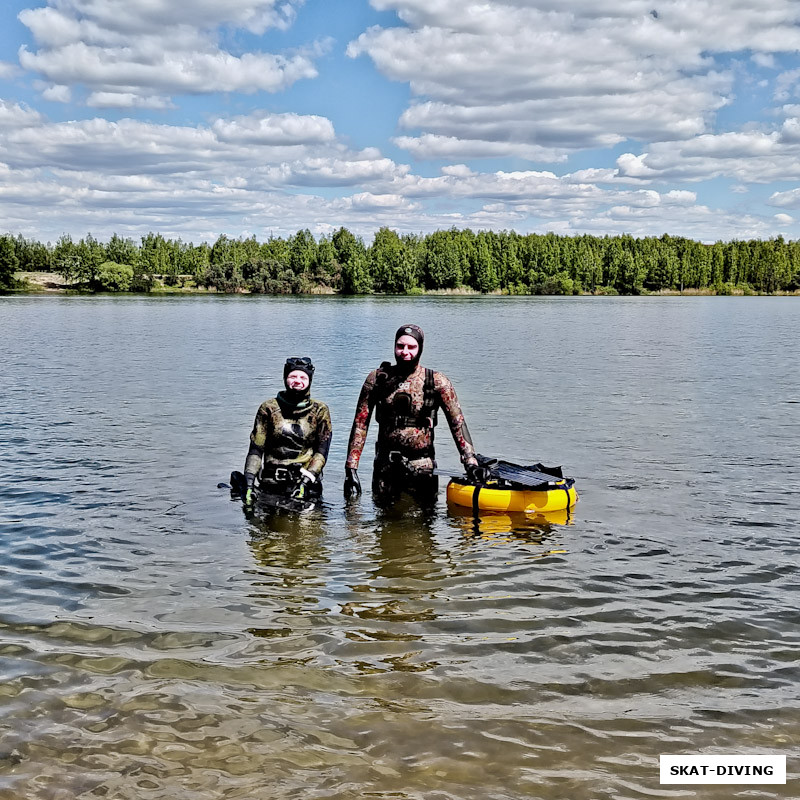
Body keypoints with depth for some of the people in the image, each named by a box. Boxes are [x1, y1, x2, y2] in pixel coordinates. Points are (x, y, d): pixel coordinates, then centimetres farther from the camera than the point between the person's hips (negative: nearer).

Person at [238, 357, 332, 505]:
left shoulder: (320, 411, 5)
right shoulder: (268, 409, 5)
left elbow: (322, 451, -1)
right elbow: (256, 448, 2)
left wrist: (306, 480, -15)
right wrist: (249, 482, -10)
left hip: (306, 482, 0)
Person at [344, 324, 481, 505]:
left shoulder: (437, 382, -3)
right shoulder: (377, 379, 0)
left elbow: (457, 423, -5)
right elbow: (360, 423, 1)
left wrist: (471, 463, -16)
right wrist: (351, 468, -4)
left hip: (422, 465, -1)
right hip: (385, 464, 1)